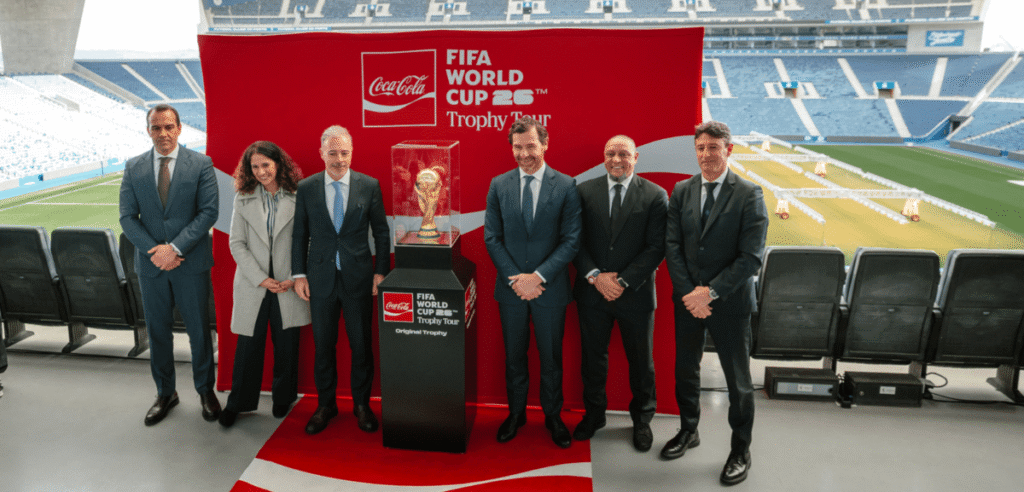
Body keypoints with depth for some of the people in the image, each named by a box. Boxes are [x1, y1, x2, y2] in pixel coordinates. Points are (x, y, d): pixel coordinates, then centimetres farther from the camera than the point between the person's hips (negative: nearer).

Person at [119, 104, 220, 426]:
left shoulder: (201, 165, -3)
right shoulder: (133, 168, 6)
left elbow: (209, 212, -10)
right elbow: (128, 217, 2)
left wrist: (175, 247, -17)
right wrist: (154, 251, -12)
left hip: (192, 263, -3)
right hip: (151, 265, 3)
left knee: (198, 329, 7)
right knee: (157, 330, 13)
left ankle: (205, 390, 25)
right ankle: (165, 393, 29)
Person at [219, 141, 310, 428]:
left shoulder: (297, 198, -1)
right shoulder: (243, 199, 4)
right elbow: (237, 243, 2)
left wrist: (295, 278, -8)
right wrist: (261, 278, -8)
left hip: (288, 284, -1)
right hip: (253, 284, 1)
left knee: (287, 344, 7)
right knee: (248, 344, 4)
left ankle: (283, 397, 27)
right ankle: (238, 403, 21)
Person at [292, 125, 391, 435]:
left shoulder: (369, 186, -1)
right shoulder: (306, 188, 1)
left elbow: (381, 232, 3)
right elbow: (299, 235, 6)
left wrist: (381, 272, -2)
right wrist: (299, 275, 2)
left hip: (359, 278, -1)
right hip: (321, 279, 1)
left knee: (361, 344, 7)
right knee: (323, 344, 10)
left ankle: (362, 404, 25)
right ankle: (325, 405, 27)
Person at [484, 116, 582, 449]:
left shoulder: (566, 186, -6)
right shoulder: (499, 185, 1)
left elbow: (571, 241, -8)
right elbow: (492, 237, 0)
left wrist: (538, 277, -16)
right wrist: (516, 279, -10)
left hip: (550, 288, -2)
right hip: (511, 287, 2)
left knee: (551, 357, 12)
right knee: (514, 356, 15)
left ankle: (553, 416, 31)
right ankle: (516, 413, 33)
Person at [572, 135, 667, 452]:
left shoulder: (655, 196, -4)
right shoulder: (585, 192, 1)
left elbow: (656, 248, -9)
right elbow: (576, 240, -1)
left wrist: (623, 282, -15)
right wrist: (595, 276, -13)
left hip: (636, 294, -1)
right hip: (592, 292, 2)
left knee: (641, 360, 12)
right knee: (592, 356, 14)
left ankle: (642, 419, 32)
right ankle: (594, 414, 34)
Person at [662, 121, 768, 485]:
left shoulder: (749, 195, -9)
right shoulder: (681, 191, 3)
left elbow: (751, 257, -14)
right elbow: (672, 246, 0)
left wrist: (710, 292, -18)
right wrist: (689, 293, -10)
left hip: (730, 301, -4)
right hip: (687, 299, 4)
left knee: (738, 380, 8)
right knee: (685, 369, 17)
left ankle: (741, 450, 27)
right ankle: (688, 430, 40)